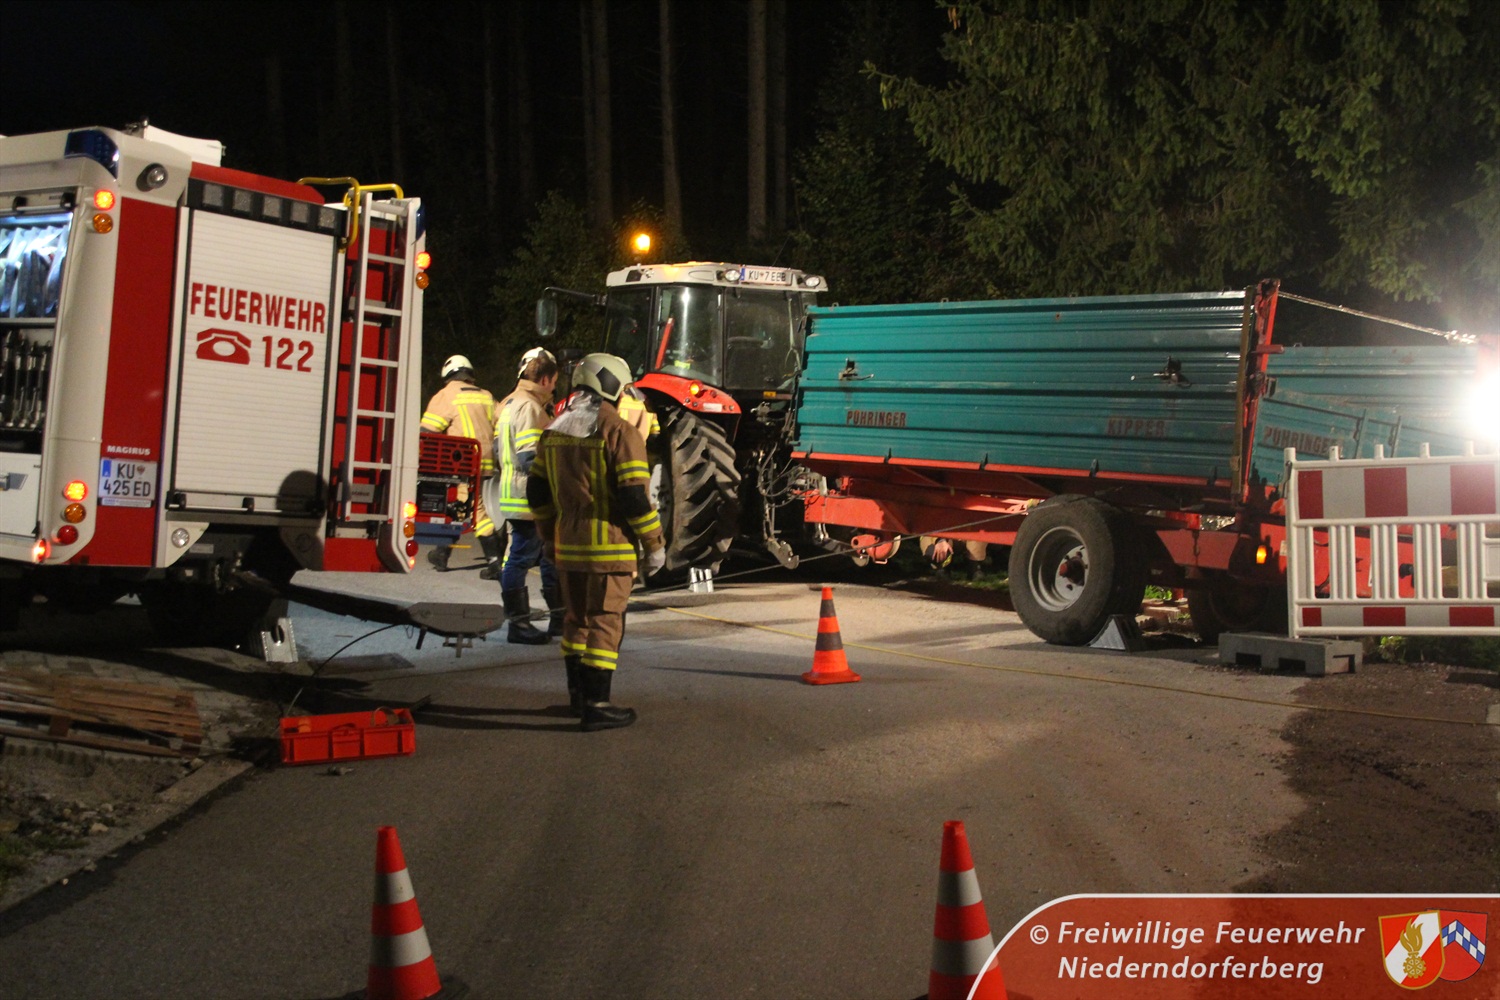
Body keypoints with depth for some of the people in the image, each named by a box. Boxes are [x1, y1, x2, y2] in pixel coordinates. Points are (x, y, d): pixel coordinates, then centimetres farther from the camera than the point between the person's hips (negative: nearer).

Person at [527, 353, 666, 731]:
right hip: (610, 544, -7)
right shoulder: (619, 432, -12)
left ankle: (578, 694, 27)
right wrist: (655, 544, -7)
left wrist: (550, 536, 26)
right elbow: (634, 497, -17)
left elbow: (538, 491, 14)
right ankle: (595, 704, 0)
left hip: (569, 545, 7)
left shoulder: (555, 431, 10)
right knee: (605, 622, -1)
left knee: (576, 619, 18)